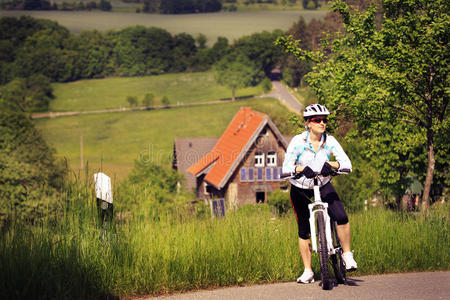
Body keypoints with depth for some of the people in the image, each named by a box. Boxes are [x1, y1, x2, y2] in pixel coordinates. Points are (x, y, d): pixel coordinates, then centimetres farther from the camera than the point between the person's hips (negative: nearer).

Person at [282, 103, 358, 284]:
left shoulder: (329, 141, -13)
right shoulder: (298, 141, -19)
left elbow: (347, 163, -22)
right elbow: (286, 167, -28)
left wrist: (331, 165, -43)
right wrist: (301, 169, -48)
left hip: (323, 185, 1)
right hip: (300, 188, -1)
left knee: (341, 217, -22)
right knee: (304, 230, -1)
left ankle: (347, 255, -3)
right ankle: (308, 272, 11)